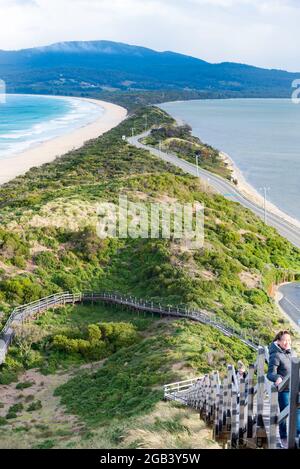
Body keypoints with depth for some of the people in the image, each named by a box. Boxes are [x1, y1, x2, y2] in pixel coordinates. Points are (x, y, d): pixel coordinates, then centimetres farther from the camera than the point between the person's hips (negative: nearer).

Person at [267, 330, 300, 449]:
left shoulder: (289, 353, 9)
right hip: (284, 389, -7)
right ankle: (283, 439, 16)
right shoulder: (276, 355, -15)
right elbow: (270, 373, -21)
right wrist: (277, 378, -40)